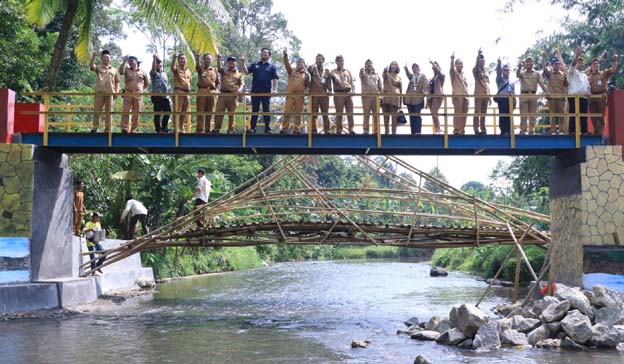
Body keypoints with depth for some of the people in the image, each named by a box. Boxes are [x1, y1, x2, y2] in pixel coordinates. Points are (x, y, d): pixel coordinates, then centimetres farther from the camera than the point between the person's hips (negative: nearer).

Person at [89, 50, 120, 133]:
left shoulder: (114, 70, 18)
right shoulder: (98, 67, 13)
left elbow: (117, 82, 17)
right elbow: (91, 66, -9)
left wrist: (117, 92, 4)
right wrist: (93, 57, -22)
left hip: (111, 93, 1)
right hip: (99, 92, -1)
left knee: (109, 112, 2)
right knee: (96, 111, -4)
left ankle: (107, 129, 6)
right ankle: (95, 128, -1)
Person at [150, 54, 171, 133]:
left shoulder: (164, 73, 20)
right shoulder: (154, 73, 3)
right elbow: (153, 68, -21)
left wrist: (169, 97, 16)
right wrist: (154, 58, -37)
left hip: (165, 97, 6)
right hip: (157, 96, -6)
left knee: (167, 112, 5)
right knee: (157, 114, -3)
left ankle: (164, 128, 17)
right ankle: (158, 129, 4)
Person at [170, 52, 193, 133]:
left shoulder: (189, 71, 20)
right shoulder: (176, 69, 2)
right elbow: (172, 66, -22)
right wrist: (174, 57, -35)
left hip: (187, 93, 6)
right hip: (178, 92, -6)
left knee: (184, 113, 9)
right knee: (177, 111, -9)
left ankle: (181, 129, 16)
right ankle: (176, 129, -12)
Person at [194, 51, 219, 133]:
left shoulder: (214, 70, 17)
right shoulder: (200, 68, 8)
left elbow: (217, 82, 24)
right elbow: (197, 64, -16)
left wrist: (215, 89, 8)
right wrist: (197, 57, -35)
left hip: (212, 92, 3)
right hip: (202, 91, -3)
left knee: (209, 112, 5)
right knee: (200, 111, -5)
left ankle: (207, 129, 10)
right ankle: (199, 129, -6)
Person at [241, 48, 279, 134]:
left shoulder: (272, 66, 7)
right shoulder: (254, 65, 12)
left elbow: (275, 78, 1)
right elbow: (246, 72, 3)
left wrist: (275, 89, -12)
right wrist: (243, 62, -9)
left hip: (266, 92, -2)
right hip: (255, 91, 2)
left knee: (266, 111, 2)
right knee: (254, 110, 4)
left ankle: (267, 129, 5)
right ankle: (252, 128, 7)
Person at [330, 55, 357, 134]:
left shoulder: (348, 72, 20)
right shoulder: (334, 72, 12)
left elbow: (352, 82, 10)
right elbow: (336, 78, -10)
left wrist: (353, 90, -7)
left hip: (348, 93, 3)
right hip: (339, 93, -3)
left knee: (350, 113, -2)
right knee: (339, 113, -4)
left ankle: (351, 129, -3)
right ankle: (339, 130, -3)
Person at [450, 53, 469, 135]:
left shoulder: (464, 74, 19)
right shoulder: (454, 73, 2)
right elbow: (452, 68, -20)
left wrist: (467, 95, 15)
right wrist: (452, 59, -34)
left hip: (465, 96, 5)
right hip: (457, 96, -5)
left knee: (464, 114, 4)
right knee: (457, 113, -11)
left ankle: (462, 130, 8)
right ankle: (456, 130, -10)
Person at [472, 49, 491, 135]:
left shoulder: (486, 71, 17)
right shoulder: (476, 70, 2)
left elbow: (488, 84, 18)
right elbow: (476, 65, -23)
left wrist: (490, 96, 15)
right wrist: (478, 55, -31)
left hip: (486, 95, 5)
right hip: (478, 95, -5)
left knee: (484, 113, 7)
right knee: (477, 113, -7)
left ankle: (483, 129, 11)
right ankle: (476, 129, -7)